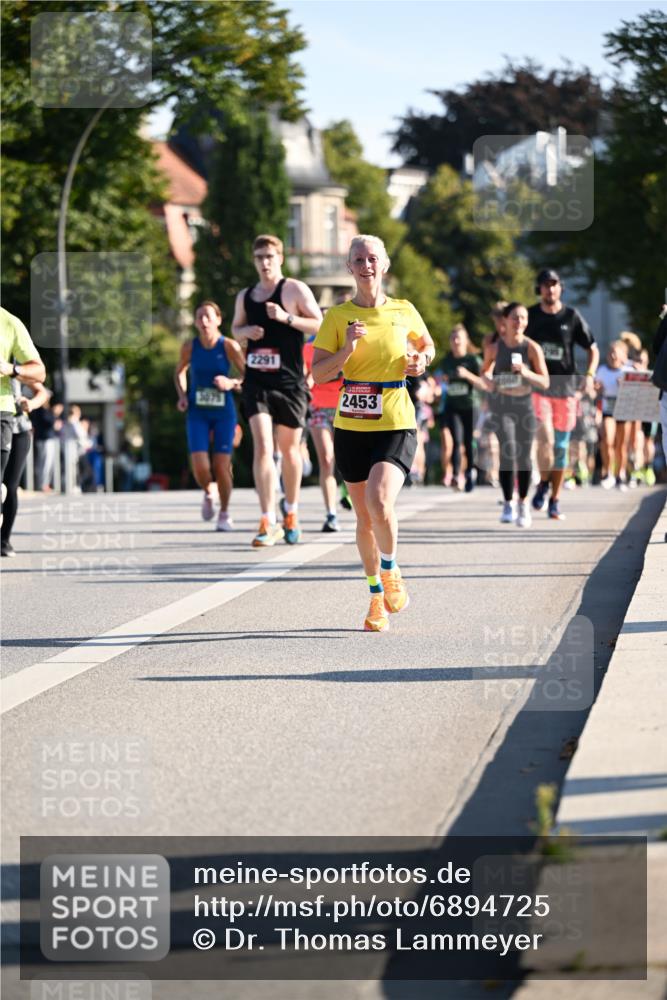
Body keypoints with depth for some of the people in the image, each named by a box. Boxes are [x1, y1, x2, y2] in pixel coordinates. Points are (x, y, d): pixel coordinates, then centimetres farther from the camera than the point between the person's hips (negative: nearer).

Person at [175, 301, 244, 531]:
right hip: (197, 413, 1)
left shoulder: (229, 346, -9)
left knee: (222, 466, -1)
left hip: (224, 412, -1)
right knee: (199, 466, -13)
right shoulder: (190, 347, -2)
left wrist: (232, 383, -23)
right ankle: (208, 493, 22)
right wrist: (183, 395, 3)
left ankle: (224, 513, 20)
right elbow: (180, 372, 17)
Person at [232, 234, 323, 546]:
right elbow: (236, 328, 25)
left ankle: (291, 515, 31)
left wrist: (287, 317, -20)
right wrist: (246, 331, 2)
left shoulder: (295, 289, -2)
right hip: (256, 382, 2)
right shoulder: (245, 296, 12)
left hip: (289, 382, -2)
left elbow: (319, 325, -7)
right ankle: (268, 523, -16)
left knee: (289, 448, 10)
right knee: (262, 447, -13)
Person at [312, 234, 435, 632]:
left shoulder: (404, 312, 4)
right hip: (351, 427, 2)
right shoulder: (337, 317, 2)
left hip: (396, 425, -2)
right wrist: (346, 350, -17)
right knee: (364, 516, 8)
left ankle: (391, 571, 3)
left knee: (379, 502, -23)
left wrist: (421, 360, 1)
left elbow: (427, 345, 23)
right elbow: (318, 374, -2)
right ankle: (377, 598, 23)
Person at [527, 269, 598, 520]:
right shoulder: (530, 316, 4)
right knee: (545, 438, -20)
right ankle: (543, 483, 4)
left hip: (565, 388, 1)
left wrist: (590, 375, -7)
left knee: (561, 446, 5)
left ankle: (555, 502, 13)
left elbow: (593, 349, 9)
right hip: (537, 387, -1)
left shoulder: (572, 317, 3)